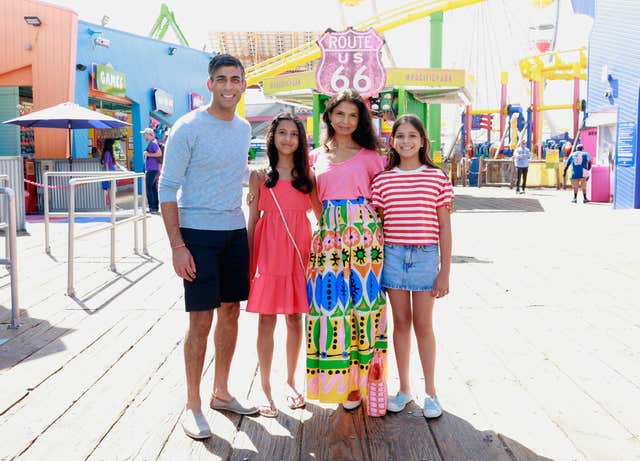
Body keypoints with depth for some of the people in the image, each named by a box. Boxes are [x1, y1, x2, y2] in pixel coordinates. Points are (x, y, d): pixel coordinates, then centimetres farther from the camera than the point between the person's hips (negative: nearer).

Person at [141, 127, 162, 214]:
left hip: (151, 169, -10)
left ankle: (152, 207, -9)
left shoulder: (153, 143, -14)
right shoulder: (151, 143, 18)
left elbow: (159, 153, -25)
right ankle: (155, 207, 13)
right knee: (154, 188, 10)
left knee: (149, 188, -9)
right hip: (151, 169, 10)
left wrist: (149, 154, -18)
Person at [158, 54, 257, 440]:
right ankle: (193, 406, 11)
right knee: (201, 320, -3)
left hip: (235, 233, 7)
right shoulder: (188, 128, -10)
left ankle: (221, 393, 27)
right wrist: (178, 246, -17)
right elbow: (168, 189, -11)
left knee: (231, 313, 12)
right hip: (198, 233, -6)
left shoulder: (244, 129, 10)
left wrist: (248, 230, 16)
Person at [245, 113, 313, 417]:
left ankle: (290, 381, 25)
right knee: (267, 321, 2)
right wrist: (249, 263, -2)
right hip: (269, 252, -2)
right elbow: (252, 221, 3)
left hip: (299, 252, 2)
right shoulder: (260, 176, 3)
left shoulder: (307, 176, 7)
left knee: (295, 319, 9)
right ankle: (265, 387, 13)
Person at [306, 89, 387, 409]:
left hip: (363, 233, -2)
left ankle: (356, 381, 10)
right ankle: (333, 379, 13)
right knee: (329, 300, -1)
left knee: (361, 298, -2)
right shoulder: (317, 157, 14)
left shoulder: (369, 156, 7)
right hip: (327, 235, 2)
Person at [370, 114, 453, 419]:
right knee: (401, 322, 11)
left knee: (423, 325, 5)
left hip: (425, 256, -2)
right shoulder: (383, 180, 3)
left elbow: (445, 227, 0)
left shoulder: (436, 177, -2)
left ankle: (430, 392, 21)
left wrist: (445, 271, -2)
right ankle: (404, 388, 25)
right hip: (393, 256, 2)